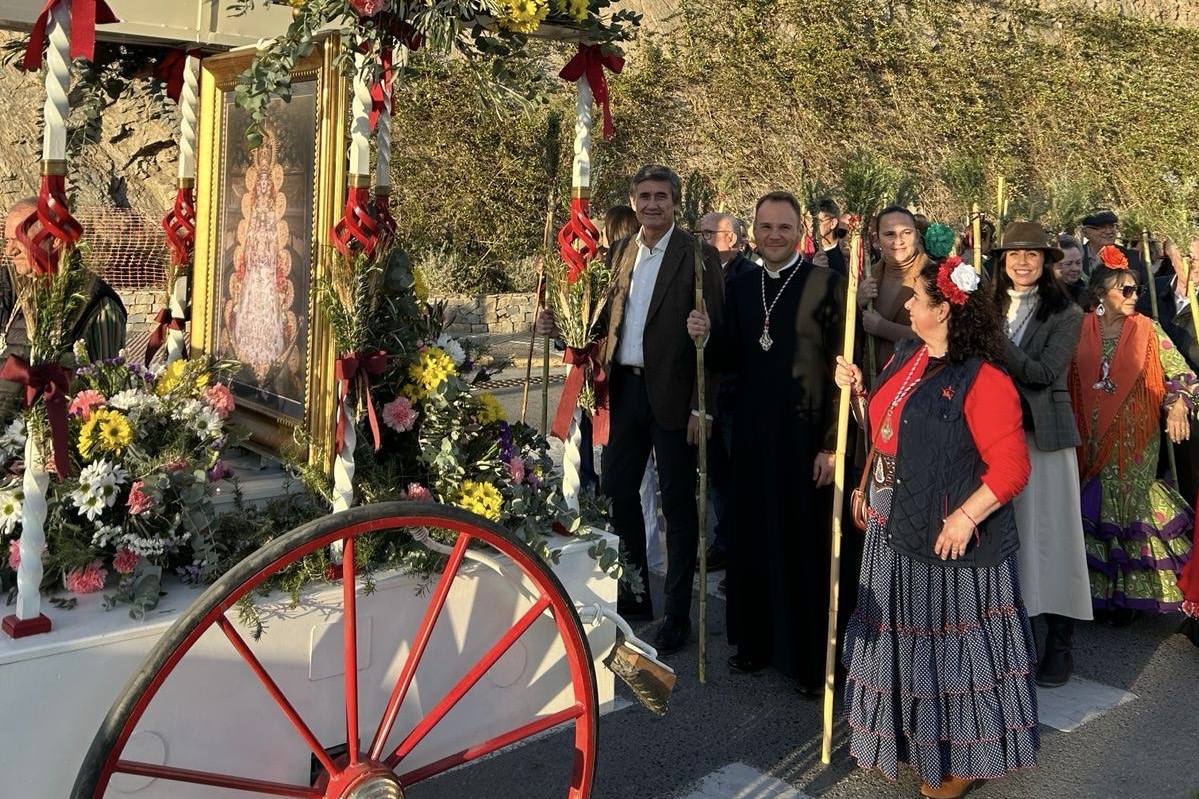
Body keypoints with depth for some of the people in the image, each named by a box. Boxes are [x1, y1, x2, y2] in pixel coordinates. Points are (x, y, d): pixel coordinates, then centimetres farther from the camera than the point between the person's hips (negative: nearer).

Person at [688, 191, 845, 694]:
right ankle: (757, 639, 28)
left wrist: (832, 444, -13)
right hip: (753, 432, 5)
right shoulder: (741, 287, 10)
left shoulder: (827, 286, -7)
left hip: (806, 434, -5)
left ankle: (811, 656, 18)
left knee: (806, 544, 3)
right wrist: (709, 337, -7)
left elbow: (841, 369, -9)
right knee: (755, 539, 12)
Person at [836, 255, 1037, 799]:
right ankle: (910, 736, 39)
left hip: (945, 539, -8)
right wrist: (858, 392, 5)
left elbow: (1011, 467, -20)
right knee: (904, 638, 20)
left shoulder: (981, 380, -18)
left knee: (952, 642, 6)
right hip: (894, 530, 8)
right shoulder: (905, 357, 8)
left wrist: (965, 519, -25)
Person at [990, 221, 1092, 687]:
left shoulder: (1065, 314, -3)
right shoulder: (989, 308, 9)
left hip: (1043, 434, -3)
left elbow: (1043, 374, -14)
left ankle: (1060, 643, 12)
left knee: (1048, 532, 2)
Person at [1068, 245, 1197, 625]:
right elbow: (1066, 380, 5)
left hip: (1134, 440, -1)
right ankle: (1097, 590, 18)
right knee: (1095, 507, 5)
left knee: (1129, 504, 2)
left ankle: (1127, 592, 14)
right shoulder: (1081, 330, 2)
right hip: (1091, 440, 1)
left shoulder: (1146, 330, -1)